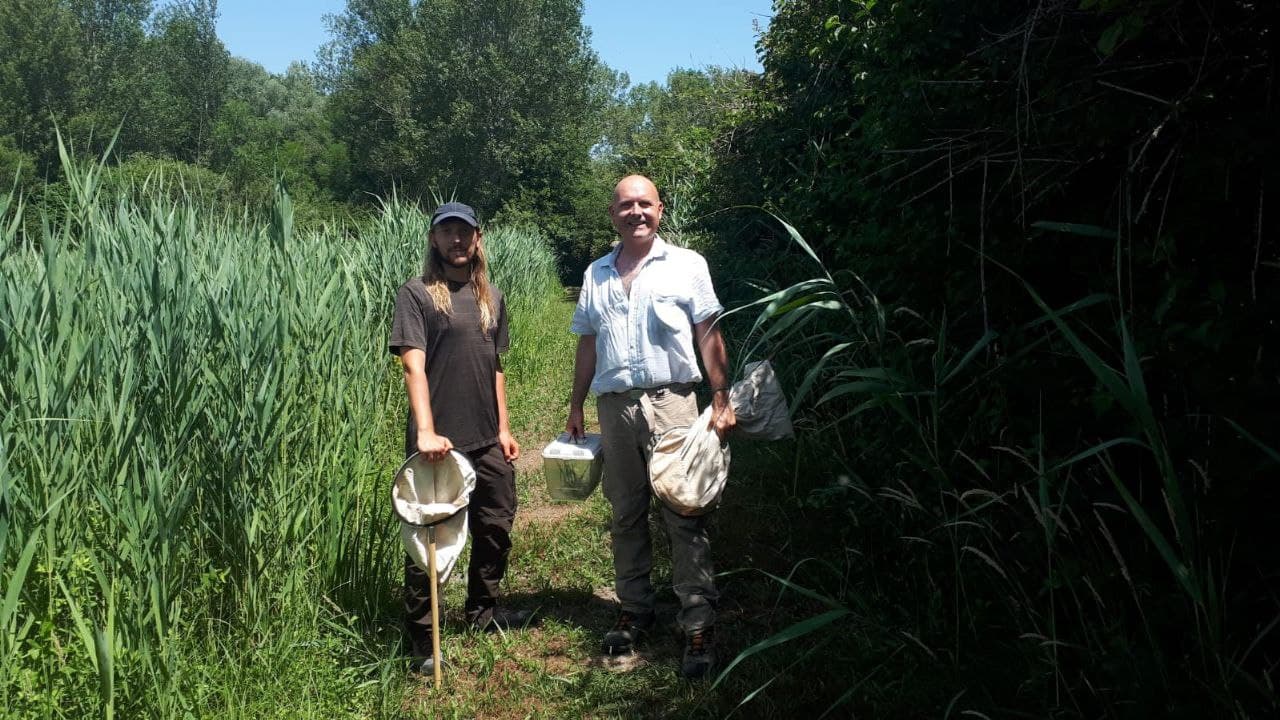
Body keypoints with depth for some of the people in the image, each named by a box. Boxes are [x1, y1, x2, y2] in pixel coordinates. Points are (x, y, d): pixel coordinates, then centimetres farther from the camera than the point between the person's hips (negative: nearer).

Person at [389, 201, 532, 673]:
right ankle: (421, 640, 16)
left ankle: (481, 611, 37)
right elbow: (414, 367, -16)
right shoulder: (416, 294, -6)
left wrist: (503, 429, 12)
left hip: (487, 442, 6)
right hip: (439, 442, -6)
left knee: (495, 528, 16)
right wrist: (426, 431, -26)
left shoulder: (492, 298, 11)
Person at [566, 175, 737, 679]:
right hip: (614, 406, 4)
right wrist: (576, 406, 15)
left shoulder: (687, 265, 3)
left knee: (684, 515, -6)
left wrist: (721, 400, -7)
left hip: (671, 402, -4)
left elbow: (709, 336, 0)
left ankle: (699, 625, 0)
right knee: (626, 515, 11)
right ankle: (635, 612, 24)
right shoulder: (596, 275, 15)